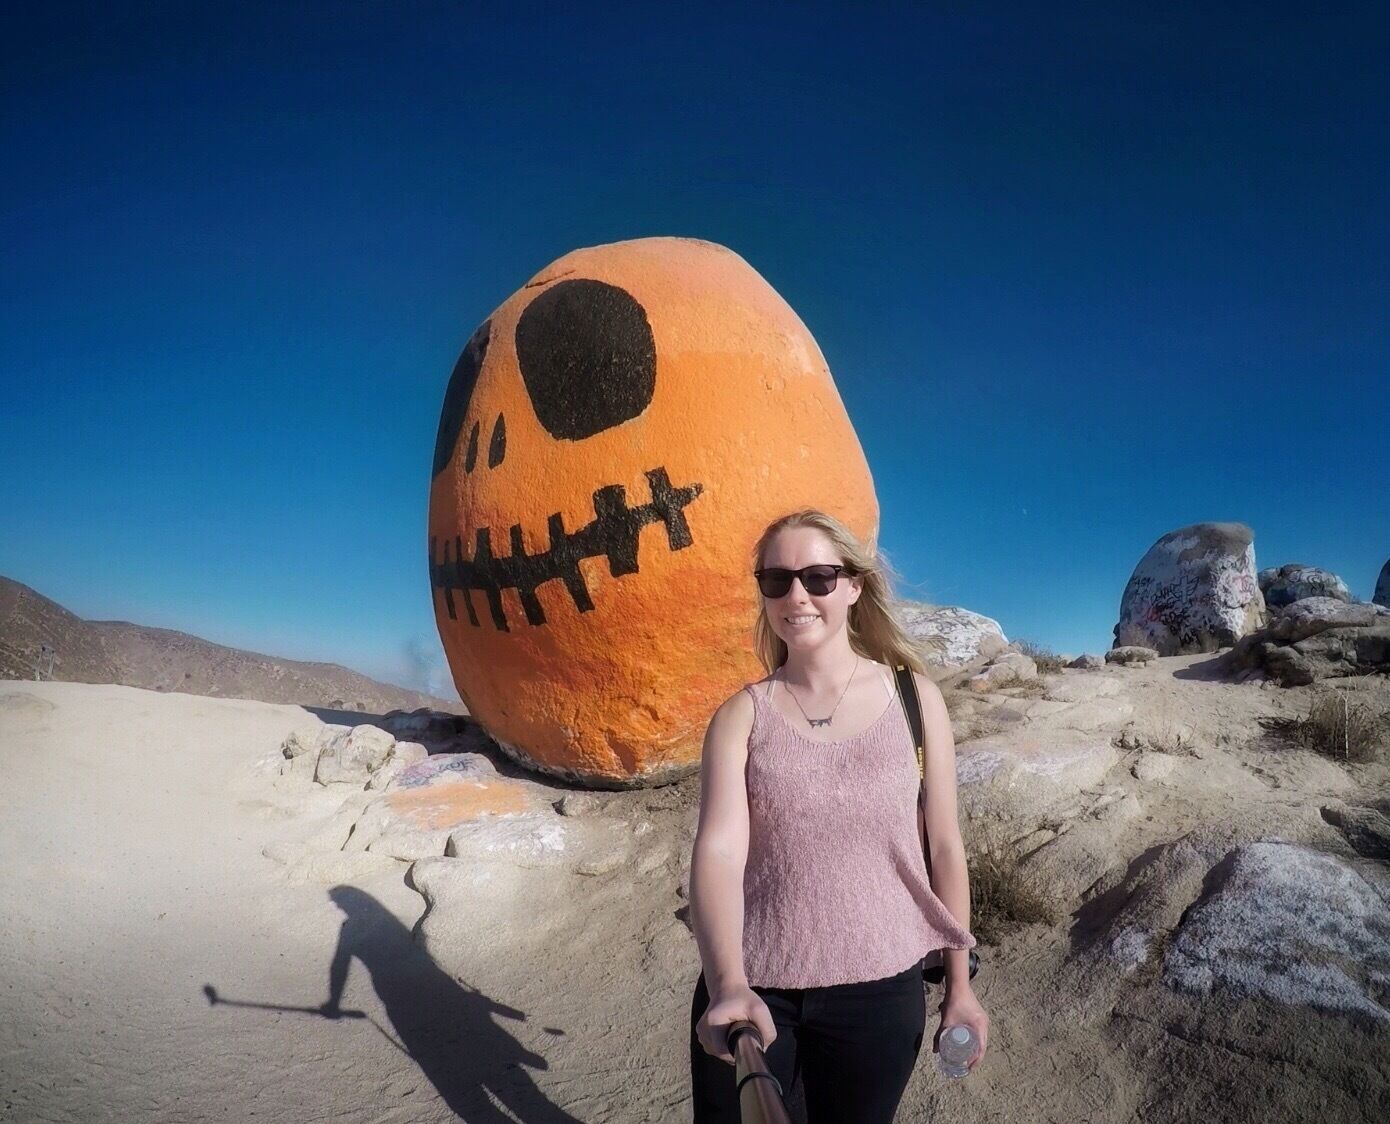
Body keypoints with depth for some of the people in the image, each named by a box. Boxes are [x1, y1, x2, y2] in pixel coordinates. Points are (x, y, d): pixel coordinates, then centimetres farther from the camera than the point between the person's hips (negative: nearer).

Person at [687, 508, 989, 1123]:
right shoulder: (741, 715, -6)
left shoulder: (914, 699, -4)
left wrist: (959, 984, 7)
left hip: (880, 991, 1)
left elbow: (944, 847, 3)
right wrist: (726, 985, -33)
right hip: (750, 990, 0)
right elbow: (718, 850, -18)